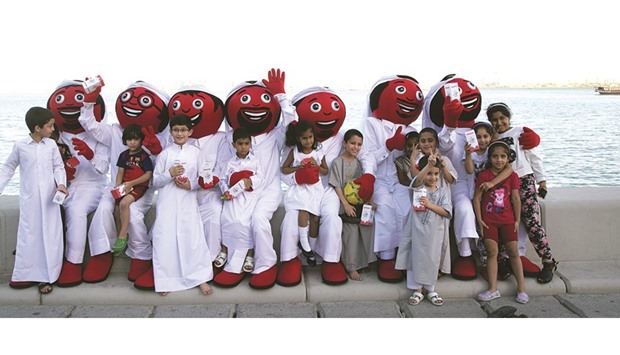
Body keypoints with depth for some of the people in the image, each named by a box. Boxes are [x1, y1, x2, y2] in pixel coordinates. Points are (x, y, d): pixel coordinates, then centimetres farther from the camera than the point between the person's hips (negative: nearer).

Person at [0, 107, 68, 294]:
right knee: (28, 236, 2)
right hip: (29, 198, -1)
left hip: (49, 197, 1)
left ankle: (46, 276, 10)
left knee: (49, 235, 2)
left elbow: (59, 167, 7)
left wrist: (61, 184, -10)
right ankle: (26, 275, 13)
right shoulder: (20, 146, -1)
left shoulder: (51, 145, 2)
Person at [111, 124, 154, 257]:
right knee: (117, 207, -10)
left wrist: (131, 183, -18)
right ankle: (119, 236, 6)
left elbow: (149, 174, -11)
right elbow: (120, 173, 11)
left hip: (139, 186, -6)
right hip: (125, 186, 6)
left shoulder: (144, 156, -4)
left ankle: (123, 236, -21)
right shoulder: (123, 155, 13)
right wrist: (118, 187, -7)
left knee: (124, 203, -29)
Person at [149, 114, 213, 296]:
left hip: (188, 201, 0)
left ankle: (201, 278, 3)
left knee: (194, 237, -6)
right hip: (167, 202, 1)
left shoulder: (196, 152, 4)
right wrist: (170, 174, -13)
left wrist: (191, 185, -12)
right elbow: (155, 181, 4)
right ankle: (165, 280, 9)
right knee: (165, 238, -2)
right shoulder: (164, 154, 4)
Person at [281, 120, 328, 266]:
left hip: (315, 187, 2)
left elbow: (326, 172, 12)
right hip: (300, 187, -1)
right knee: (303, 208, -27)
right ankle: (304, 243, -15)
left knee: (315, 216, -10)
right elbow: (284, 169, 6)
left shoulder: (319, 152, 4)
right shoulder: (294, 152, 2)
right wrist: (298, 167, -9)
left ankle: (312, 246, 7)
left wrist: (317, 166, -8)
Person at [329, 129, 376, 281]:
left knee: (365, 231, 4)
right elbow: (336, 186, -10)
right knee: (351, 234, -3)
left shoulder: (359, 162, 9)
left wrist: (370, 200, -2)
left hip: (361, 203, 5)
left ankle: (362, 262, 20)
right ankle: (351, 267, 8)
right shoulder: (337, 162, -6)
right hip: (347, 205, -5)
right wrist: (346, 204, -15)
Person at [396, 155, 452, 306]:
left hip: (435, 233, 2)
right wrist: (429, 164, -41)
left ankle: (430, 289, 27)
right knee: (416, 258, 5)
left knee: (432, 260, 11)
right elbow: (418, 179, -27)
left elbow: (447, 212, -6)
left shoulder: (443, 192, 4)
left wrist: (430, 205, -17)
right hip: (418, 231, -2)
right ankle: (417, 290, 19)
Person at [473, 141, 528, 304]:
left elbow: (516, 199, 2)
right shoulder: (483, 175, -4)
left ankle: (521, 288, 11)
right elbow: (477, 198, -4)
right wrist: (479, 220, -7)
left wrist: (517, 220, 0)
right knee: (492, 252, -1)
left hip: (507, 220, 1)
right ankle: (493, 289, 5)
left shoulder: (512, 176, 1)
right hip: (489, 220, -1)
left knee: (513, 252, 3)